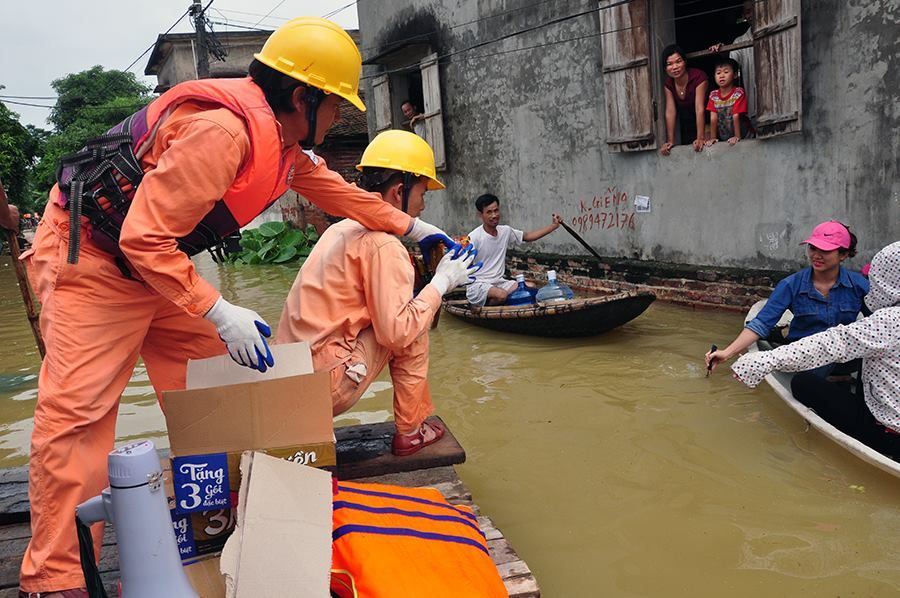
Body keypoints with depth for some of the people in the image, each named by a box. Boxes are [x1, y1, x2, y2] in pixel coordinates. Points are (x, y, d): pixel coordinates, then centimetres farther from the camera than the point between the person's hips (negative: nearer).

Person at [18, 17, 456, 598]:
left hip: (160, 263, 10)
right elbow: (144, 238, -31)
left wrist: (411, 226, 19)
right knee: (78, 411, -10)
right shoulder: (223, 131, -31)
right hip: (90, 256, -10)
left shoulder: (281, 135, 1)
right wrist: (222, 314, -28)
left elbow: (332, 188, 17)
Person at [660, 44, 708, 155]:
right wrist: (670, 141, -20)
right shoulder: (669, 83, -9)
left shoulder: (698, 77, -25)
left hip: (704, 121, -5)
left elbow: (699, 109, -31)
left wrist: (700, 138, -37)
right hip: (686, 124, 5)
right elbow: (670, 112, -13)